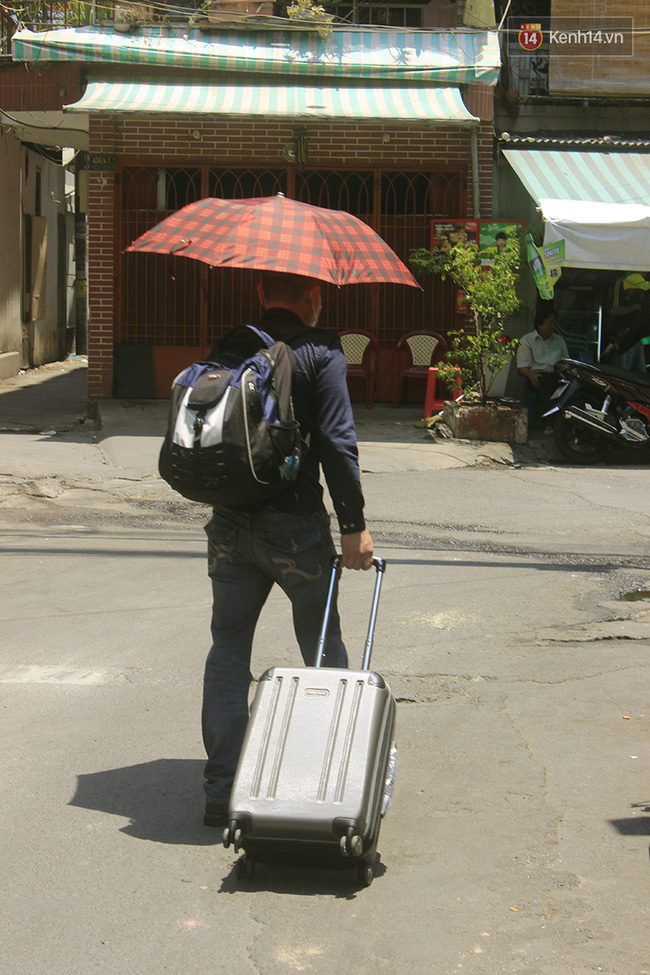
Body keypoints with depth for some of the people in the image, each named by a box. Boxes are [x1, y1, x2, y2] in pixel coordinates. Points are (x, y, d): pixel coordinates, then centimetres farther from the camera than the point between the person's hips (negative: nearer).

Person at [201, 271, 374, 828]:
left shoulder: (229, 349, 8)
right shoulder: (320, 352, -7)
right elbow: (336, 442, -14)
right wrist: (354, 526, -11)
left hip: (229, 525, 4)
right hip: (294, 525, -4)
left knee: (228, 650, 10)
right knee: (324, 647, 13)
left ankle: (222, 790, 6)